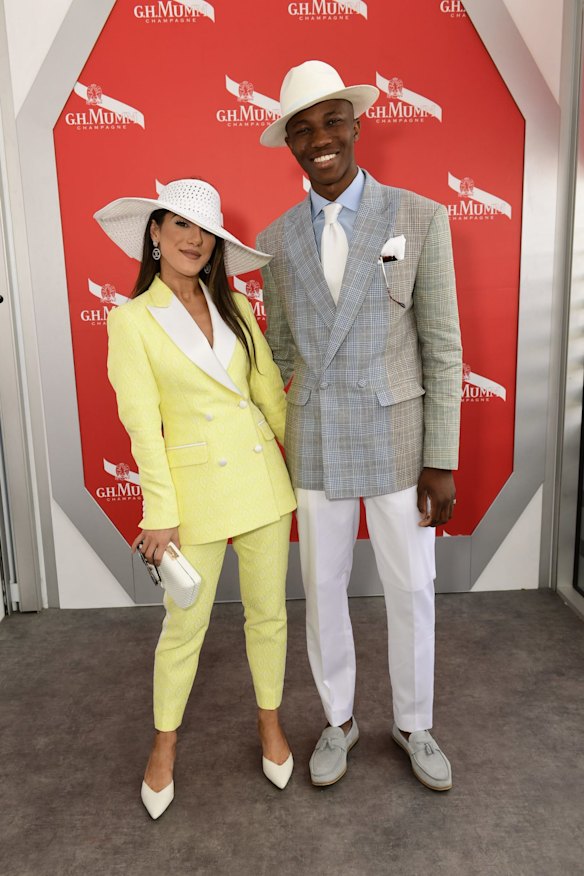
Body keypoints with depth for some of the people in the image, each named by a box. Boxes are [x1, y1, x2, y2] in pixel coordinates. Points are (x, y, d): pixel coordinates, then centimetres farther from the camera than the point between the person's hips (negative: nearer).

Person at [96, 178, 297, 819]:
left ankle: (269, 723, 38)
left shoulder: (234, 306, 7)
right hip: (193, 485, -3)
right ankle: (164, 744, 35)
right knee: (185, 627, 10)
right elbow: (142, 424, -9)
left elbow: (271, 391, 9)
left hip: (261, 476, 4)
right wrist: (162, 513, -10)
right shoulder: (132, 320, -5)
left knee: (268, 612, 14)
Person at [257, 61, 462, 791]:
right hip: (319, 444, 2)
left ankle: (413, 724, 37)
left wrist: (442, 461, -9)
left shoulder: (420, 218, -6)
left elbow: (442, 350, -7)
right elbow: (281, 354, 9)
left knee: (410, 590, 10)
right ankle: (338, 719, 38)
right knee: (323, 588, 12)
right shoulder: (277, 241, 3)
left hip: (396, 441, -2)